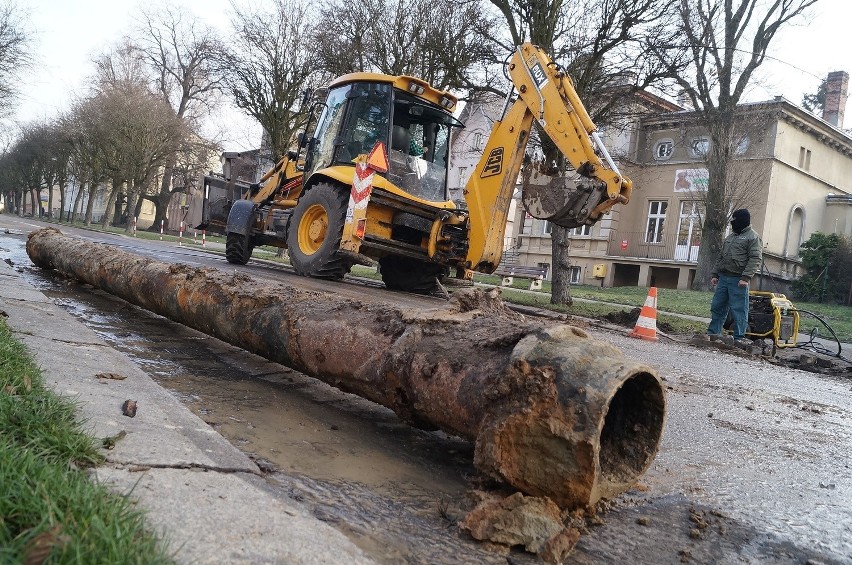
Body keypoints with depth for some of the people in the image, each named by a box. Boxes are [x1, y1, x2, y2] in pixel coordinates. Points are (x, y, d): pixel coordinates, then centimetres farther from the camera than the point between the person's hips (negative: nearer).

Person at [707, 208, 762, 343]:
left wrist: (746, 277, -21)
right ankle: (713, 333, 17)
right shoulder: (730, 237, 21)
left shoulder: (753, 237, -3)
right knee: (717, 307, 9)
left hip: (738, 280, -7)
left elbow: (755, 260, -13)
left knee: (739, 310, -3)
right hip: (723, 278, 7)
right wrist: (715, 274, 17)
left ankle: (739, 338, 2)